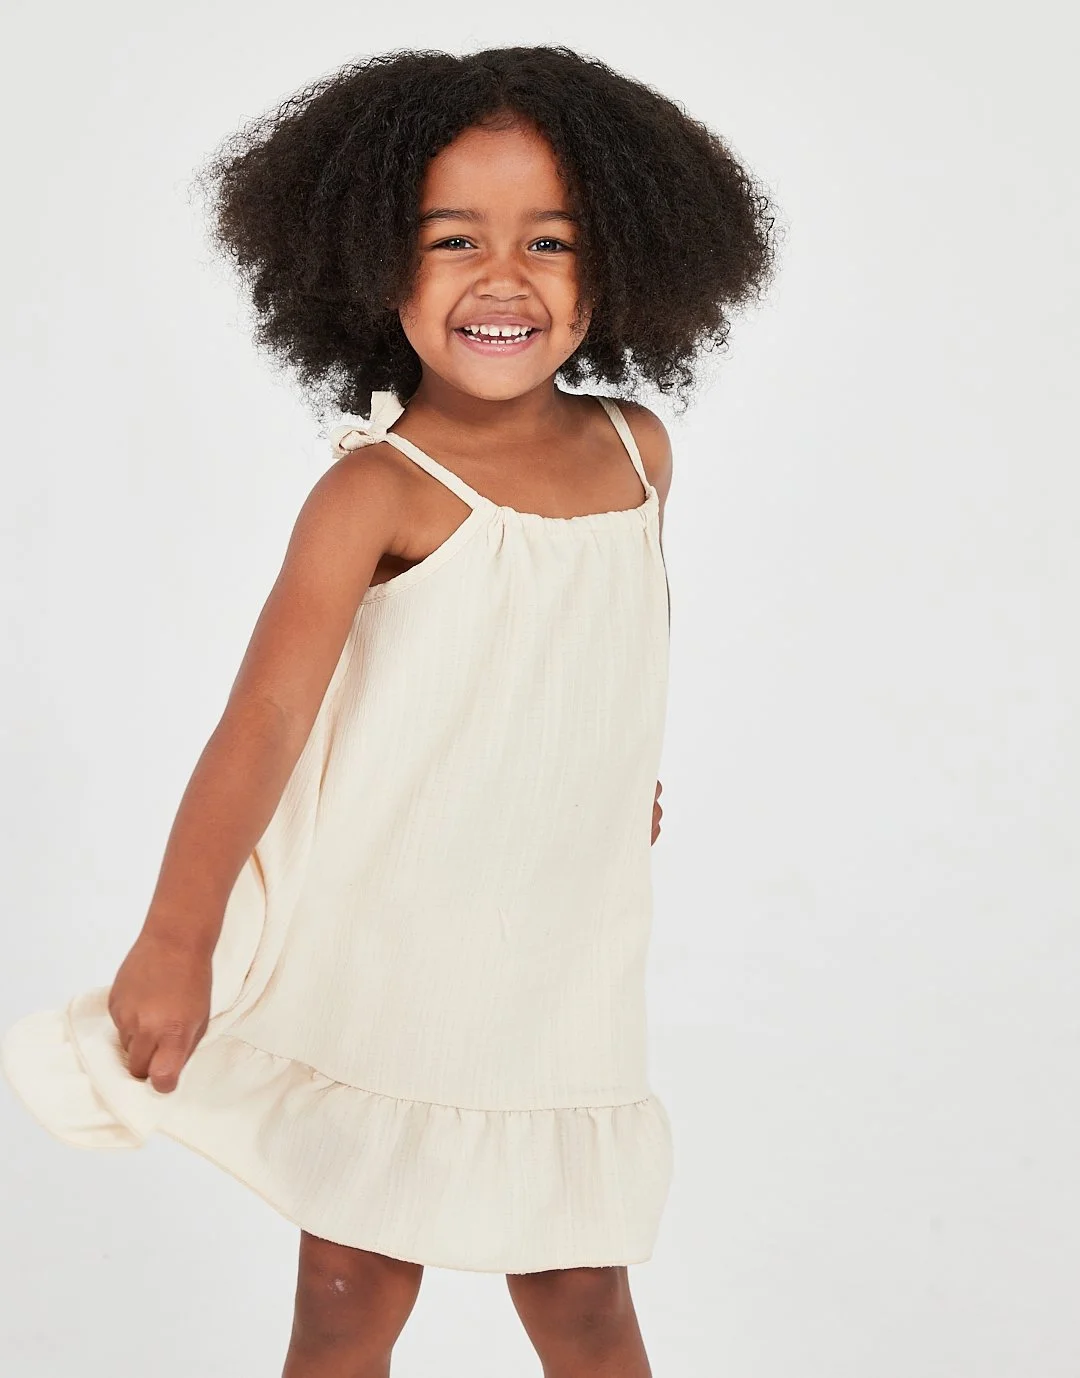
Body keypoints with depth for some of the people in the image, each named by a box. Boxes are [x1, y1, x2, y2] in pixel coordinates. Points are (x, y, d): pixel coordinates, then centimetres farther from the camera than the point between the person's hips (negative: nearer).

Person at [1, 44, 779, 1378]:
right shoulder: (378, 491, -20)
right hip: (382, 971, -4)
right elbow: (267, 712, -30)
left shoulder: (637, 452, -2)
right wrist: (177, 938, -38)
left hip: (568, 966, 4)